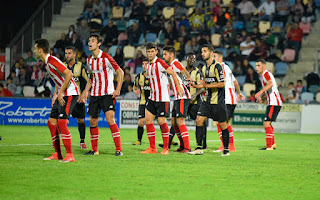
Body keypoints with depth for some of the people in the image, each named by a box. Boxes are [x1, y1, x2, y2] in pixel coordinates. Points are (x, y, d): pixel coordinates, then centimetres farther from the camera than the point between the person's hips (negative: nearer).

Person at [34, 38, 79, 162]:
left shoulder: (52, 61, -16)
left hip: (69, 94, -10)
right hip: (61, 95, 10)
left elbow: (69, 74, -23)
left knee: (61, 123, -16)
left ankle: (70, 155, -15)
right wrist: (55, 94, 15)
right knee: (51, 122, 8)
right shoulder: (47, 63, 15)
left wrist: (60, 93, -20)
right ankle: (57, 154, 13)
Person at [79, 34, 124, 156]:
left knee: (110, 119, -17)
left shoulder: (106, 58, -11)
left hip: (107, 94, -7)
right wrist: (85, 91, 16)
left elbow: (120, 72, -7)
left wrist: (118, 90, -14)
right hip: (94, 94, 7)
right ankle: (94, 150, 17)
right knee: (93, 122, 6)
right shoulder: (89, 60, 9)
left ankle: (119, 149, -14)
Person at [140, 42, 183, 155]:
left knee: (161, 122, -8)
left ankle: (166, 148, 3)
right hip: (153, 98, 8)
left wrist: (178, 87, -17)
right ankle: (152, 148, 5)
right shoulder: (148, 65, 12)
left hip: (163, 98, -8)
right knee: (148, 120, 1)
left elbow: (173, 73, -13)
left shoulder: (159, 63, -12)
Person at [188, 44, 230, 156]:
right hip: (207, 100, 7)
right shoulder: (204, 68, 12)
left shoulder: (217, 67, -12)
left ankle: (226, 150, 10)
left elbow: (221, 84, -18)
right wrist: (195, 86, 9)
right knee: (199, 120, -3)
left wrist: (207, 85, -21)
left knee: (223, 124, 0)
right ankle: (199, 148, 0)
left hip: (218, 101, -7)